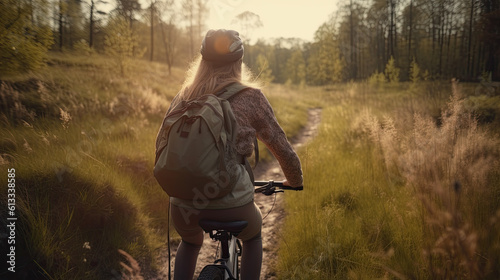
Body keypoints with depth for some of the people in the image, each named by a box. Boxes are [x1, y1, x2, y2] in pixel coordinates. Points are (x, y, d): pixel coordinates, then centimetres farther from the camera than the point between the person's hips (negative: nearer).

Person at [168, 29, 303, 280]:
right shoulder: (250, 98, 0)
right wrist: (295, 181, 25)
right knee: (253, 235, 34)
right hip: (231, 202, -3)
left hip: (183, 203, 3)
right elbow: (281, 146, 6)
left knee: (190, 243, 38)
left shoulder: (183, 97, 10)